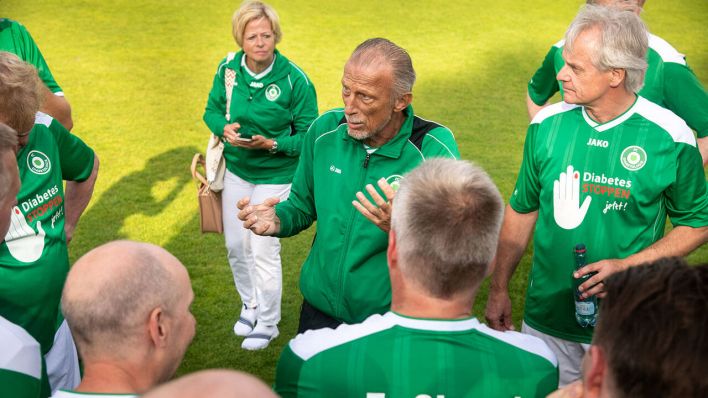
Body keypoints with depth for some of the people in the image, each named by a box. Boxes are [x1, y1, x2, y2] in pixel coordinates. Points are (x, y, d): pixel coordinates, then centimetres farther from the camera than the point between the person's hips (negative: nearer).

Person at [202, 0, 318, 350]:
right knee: (236, 246, 15)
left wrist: (272, 144, -29)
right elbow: (212, 110, 4)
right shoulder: (228, 69, -9)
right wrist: (224, 128, -18)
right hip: (236, 170, 4)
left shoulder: (295, 80, -20)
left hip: (275, 176, -4)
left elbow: (307, 136, -14)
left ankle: (267, 323, 22)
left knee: (264, 250, 0)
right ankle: (250, 305, 41)